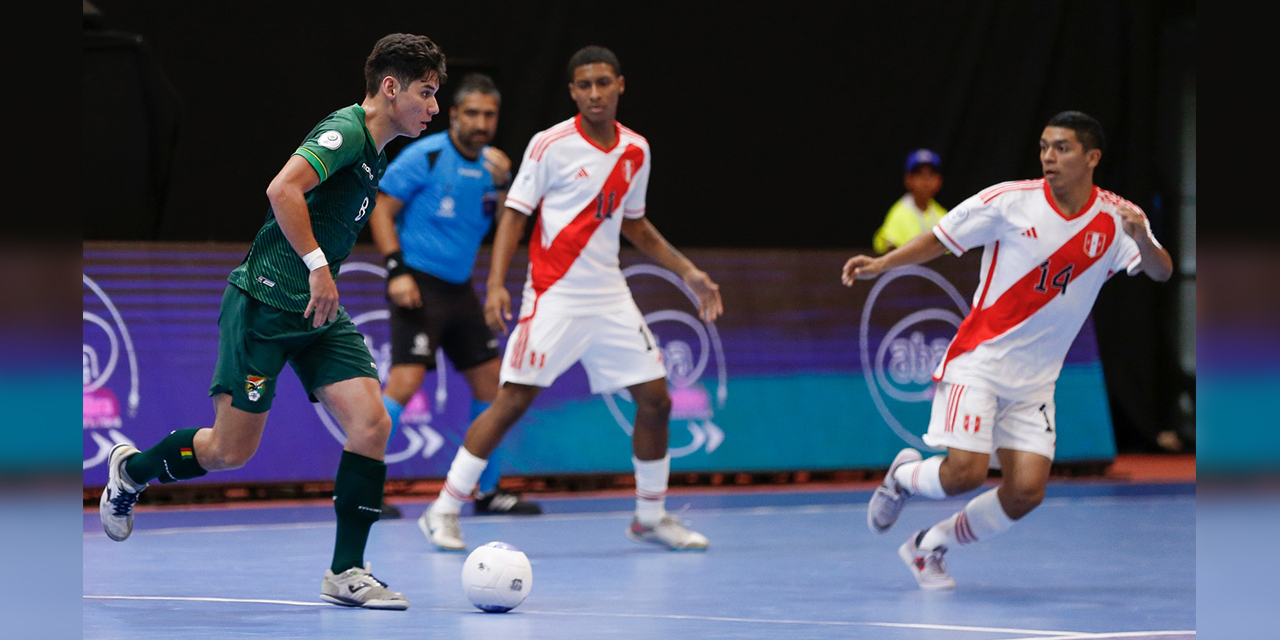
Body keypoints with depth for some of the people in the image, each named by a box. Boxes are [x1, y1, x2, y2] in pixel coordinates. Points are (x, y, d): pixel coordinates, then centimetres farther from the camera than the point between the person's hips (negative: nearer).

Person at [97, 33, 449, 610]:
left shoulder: (373, 154, 16)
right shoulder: (345, 131, -14)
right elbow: (282, 190, -29)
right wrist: (318, 265, -26)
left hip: (318, 313, 9)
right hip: (265, 303, -9)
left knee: (371, 422, -9)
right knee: (230, 451, -1)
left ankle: (346, 572, -4)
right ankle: (130, 469, 28)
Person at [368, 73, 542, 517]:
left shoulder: (490, 164, 11)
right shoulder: (425, 156, -9)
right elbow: (381, 209, -9)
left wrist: (502, 184, -10)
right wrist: (396, 269, -18)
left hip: (459, 288, 8)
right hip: (419, 285, -8)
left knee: (489, 380, 9)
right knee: (406, 377, -19)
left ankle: (487, 492, 20)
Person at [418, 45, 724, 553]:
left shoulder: (635, 151, 8)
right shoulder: (550, 145, -7)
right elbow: (515, 212, -5)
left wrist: (687, 272, 18)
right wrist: (496, 283, -15)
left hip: (610, 296, 5)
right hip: (553, 295, -5)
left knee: (655, 399, 2)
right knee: (513, 400, -11)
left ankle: (650, 517, 19)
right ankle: (444, 511, -3)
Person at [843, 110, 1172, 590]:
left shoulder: (1116, 218, -2)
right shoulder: (1011, 200, -8)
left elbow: (1161, 272, -12)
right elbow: (942, 239, 2)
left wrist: (1143, 240, -33)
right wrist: (881, 264, -11)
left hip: (1035, 379, 3)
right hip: (979, 358, -3)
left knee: (1026, 493, -7)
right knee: (966, 472, -19)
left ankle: (930, 546, 16)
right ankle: (904, 475, 17)